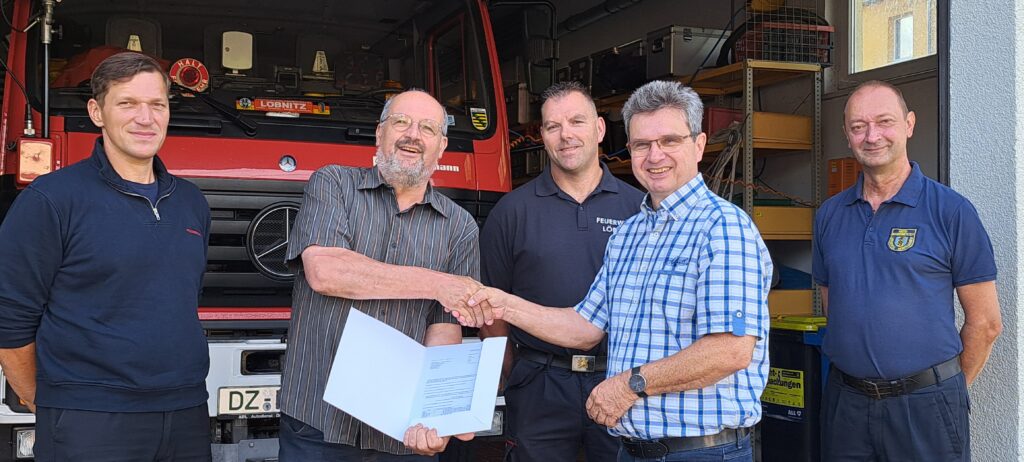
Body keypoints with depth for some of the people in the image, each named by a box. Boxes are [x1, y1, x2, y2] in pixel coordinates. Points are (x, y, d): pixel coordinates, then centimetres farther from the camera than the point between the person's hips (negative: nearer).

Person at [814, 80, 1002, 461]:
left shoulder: (951, 211, -6)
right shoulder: (829, 215, 7)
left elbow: (985, 323, -3)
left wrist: (944, 393, 3)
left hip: (924, 405, -4)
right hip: (845, 400, 4)